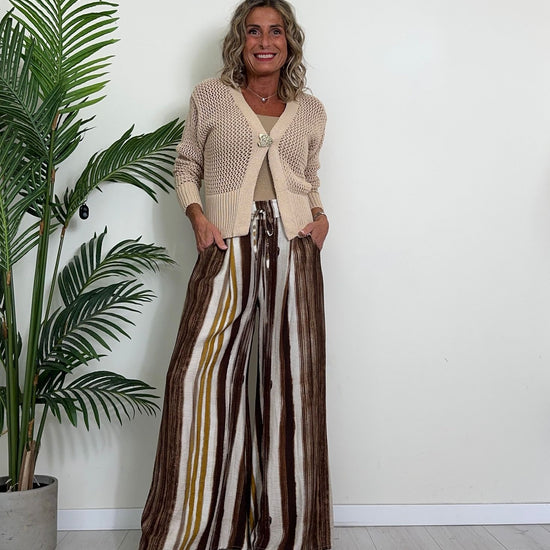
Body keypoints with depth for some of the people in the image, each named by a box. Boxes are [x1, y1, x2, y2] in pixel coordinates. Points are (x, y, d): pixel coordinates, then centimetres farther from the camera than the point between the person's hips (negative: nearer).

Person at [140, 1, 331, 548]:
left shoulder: (310, 110, 15)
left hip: (294, 243, 2)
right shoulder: (210, 98, 9)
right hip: (229, 243, -2)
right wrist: (197, 215, -4)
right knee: (201, 368, -12)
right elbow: (186, 166, 13)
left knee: (291, 374, 0)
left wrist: (320, 215, 7)